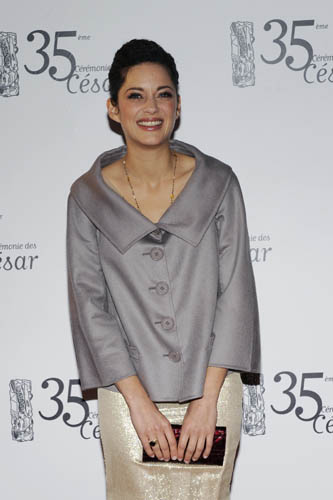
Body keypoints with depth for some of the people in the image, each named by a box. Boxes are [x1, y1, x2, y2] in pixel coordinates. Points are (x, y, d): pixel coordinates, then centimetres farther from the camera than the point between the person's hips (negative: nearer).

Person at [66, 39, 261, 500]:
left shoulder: (217, 183, -2)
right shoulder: (88, 195, -2)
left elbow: (235, 292, -4)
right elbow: (90, 302, -4)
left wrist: (207, 398, -10)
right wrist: (138, 401, -11)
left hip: (210, 389, 1)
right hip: (128, 393, 0)